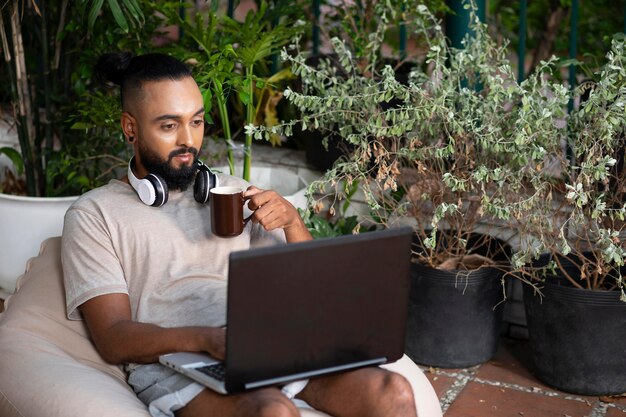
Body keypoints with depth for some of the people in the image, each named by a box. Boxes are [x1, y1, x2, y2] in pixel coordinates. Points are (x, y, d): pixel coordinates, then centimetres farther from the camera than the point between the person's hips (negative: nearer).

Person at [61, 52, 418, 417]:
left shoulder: (232, 191, 22)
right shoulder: (94, 215, 8)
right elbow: (114, 339, -4)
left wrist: (292, 222, 0)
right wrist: (207, 339, -22)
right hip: (175, 367, -5)